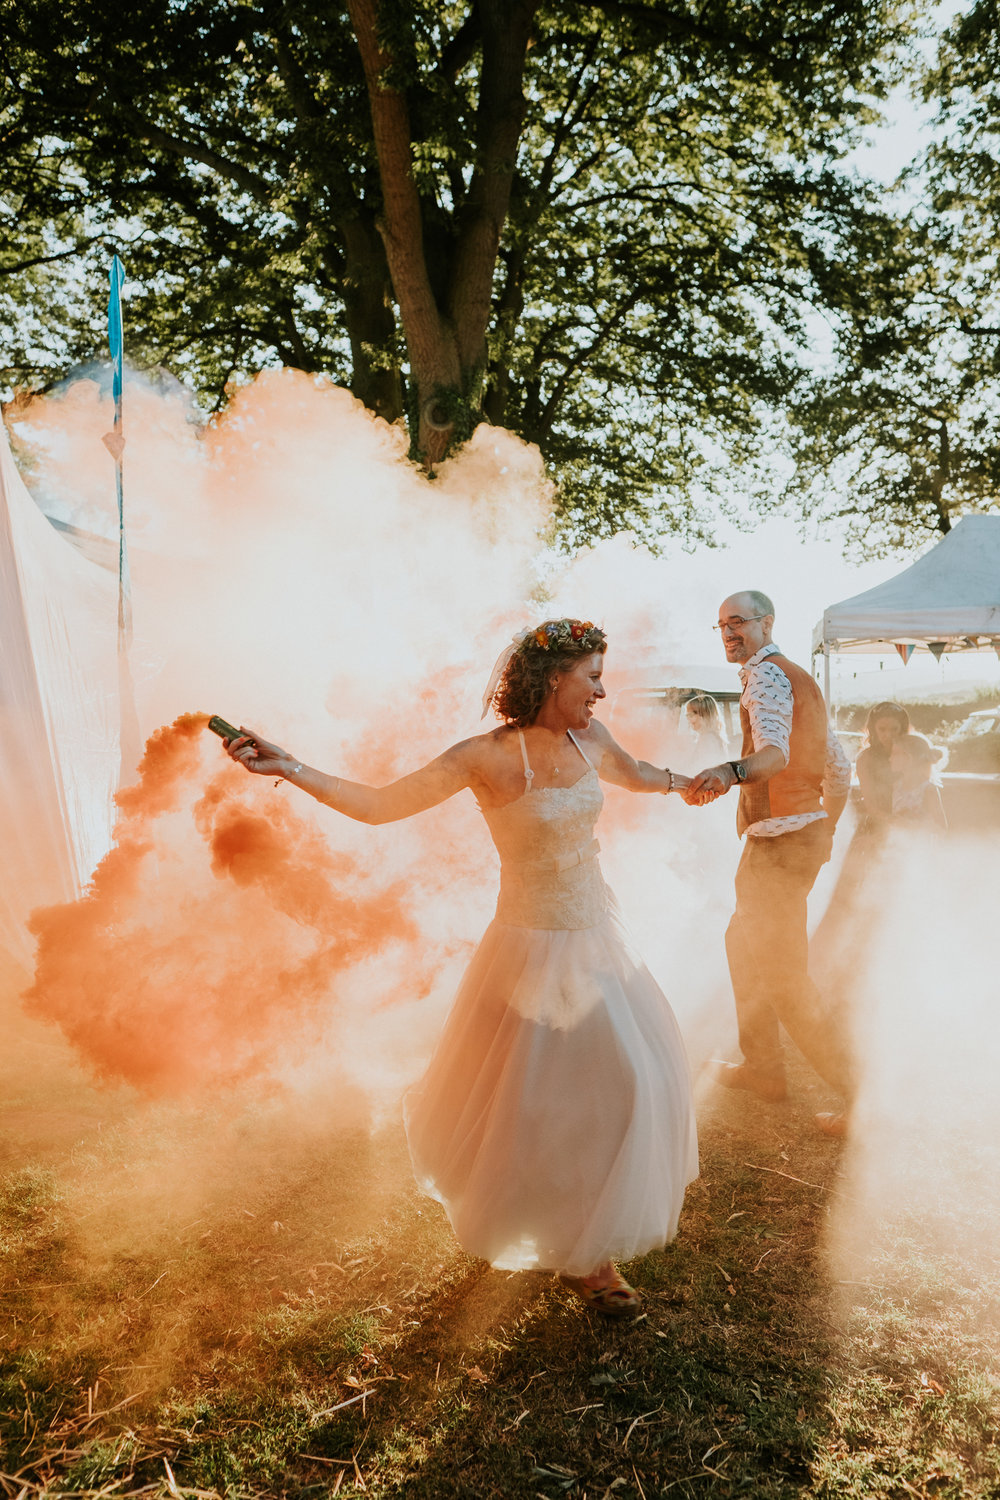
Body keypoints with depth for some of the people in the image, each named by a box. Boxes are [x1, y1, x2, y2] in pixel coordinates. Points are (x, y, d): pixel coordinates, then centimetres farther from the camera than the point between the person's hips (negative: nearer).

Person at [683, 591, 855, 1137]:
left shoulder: (766, 674, -14)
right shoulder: (799, 678, 18)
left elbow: (775, 750, -35)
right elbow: (840, 768, 21)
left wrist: (730, 771, -54)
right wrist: (824, 831, 24)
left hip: (780, 841, -10)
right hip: (807, 832, 10)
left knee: (785, 978, -4)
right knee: (745, 942, 23)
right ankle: (761, 1067, 34)